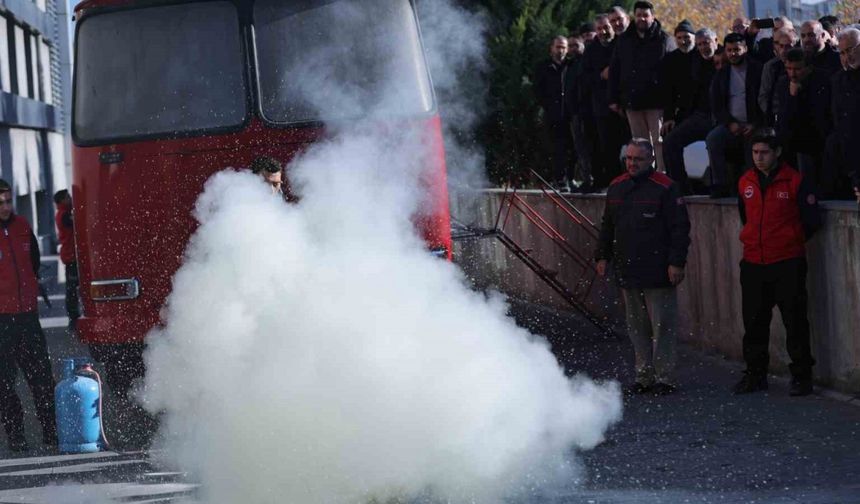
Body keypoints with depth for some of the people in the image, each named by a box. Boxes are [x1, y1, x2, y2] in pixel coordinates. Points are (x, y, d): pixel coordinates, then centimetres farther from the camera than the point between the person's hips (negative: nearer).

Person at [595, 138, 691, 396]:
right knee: (637, 327, 11)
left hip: (657, 273, -6)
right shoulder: (616, 188, 12)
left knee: (662, 326, -3)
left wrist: (677, 262, -13)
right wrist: (603, 256, 16)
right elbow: (607, 227, 22)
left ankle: (664, 378, 1)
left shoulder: (665, 188, -7)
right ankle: (644, 376, 18)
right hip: (627, 272, 6)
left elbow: (680, 229, -9)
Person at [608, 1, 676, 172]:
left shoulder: (665, 40, 1)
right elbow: (614, 71, 15)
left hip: (656, 100, -4)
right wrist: (614, 99, 8)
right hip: (632, 100, 4)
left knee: (659, 141, -7)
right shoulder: (624, 40, 13)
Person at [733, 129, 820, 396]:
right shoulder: (745, 183, 7)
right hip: (753, 263, 5)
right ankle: (755, 374, 19)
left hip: (788, 263, -5)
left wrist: (791, 241, 8)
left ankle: (802, 376, 7)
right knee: (754, 322, 9)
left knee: (795, 322, -1)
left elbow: (812, 221, -2)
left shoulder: (795, 181, -7)